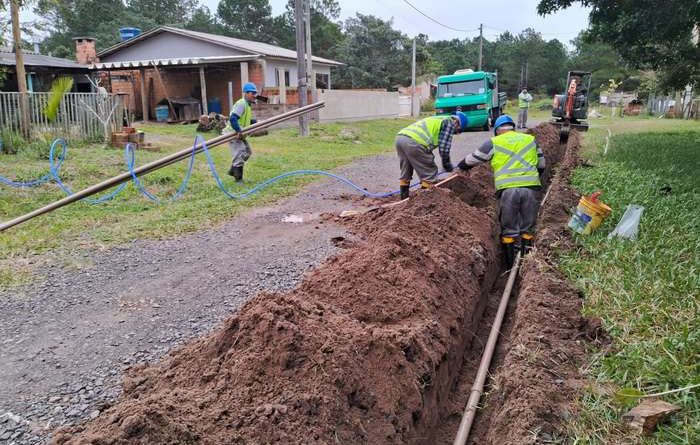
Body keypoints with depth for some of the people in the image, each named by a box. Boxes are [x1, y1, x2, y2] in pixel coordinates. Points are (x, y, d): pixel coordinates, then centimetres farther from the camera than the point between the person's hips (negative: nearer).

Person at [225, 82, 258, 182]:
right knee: (239, 153, -9)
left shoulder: (247, 105, 14)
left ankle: (232, 170, 27)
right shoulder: (241, 104, -19)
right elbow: (232, 118, -30)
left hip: (240, 134, 11)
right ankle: (238, 178, 0)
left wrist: (257, 122, 12)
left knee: (247, 152, 17)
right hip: (233, 133, -11)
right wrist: (239, 131, -32)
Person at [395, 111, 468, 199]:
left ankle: (404, 200, 28)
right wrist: (448, 166, 19)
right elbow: (444, 148, 3)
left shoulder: (437, 120, 36)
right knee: (429, 175, 4)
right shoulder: (450, 122, 11)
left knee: (405, 175, 21)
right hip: (414, 142, -9)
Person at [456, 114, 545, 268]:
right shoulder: (530, 139, 20)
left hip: (507, 189, -2)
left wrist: (460, 167, 38)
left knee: (509, 230, 10)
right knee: (528, 228, 15)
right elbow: (541, 165, 26)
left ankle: (511, 266, 15)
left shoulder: (493, 143, 11)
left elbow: (472, 159, 18)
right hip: (531, 187, 2)